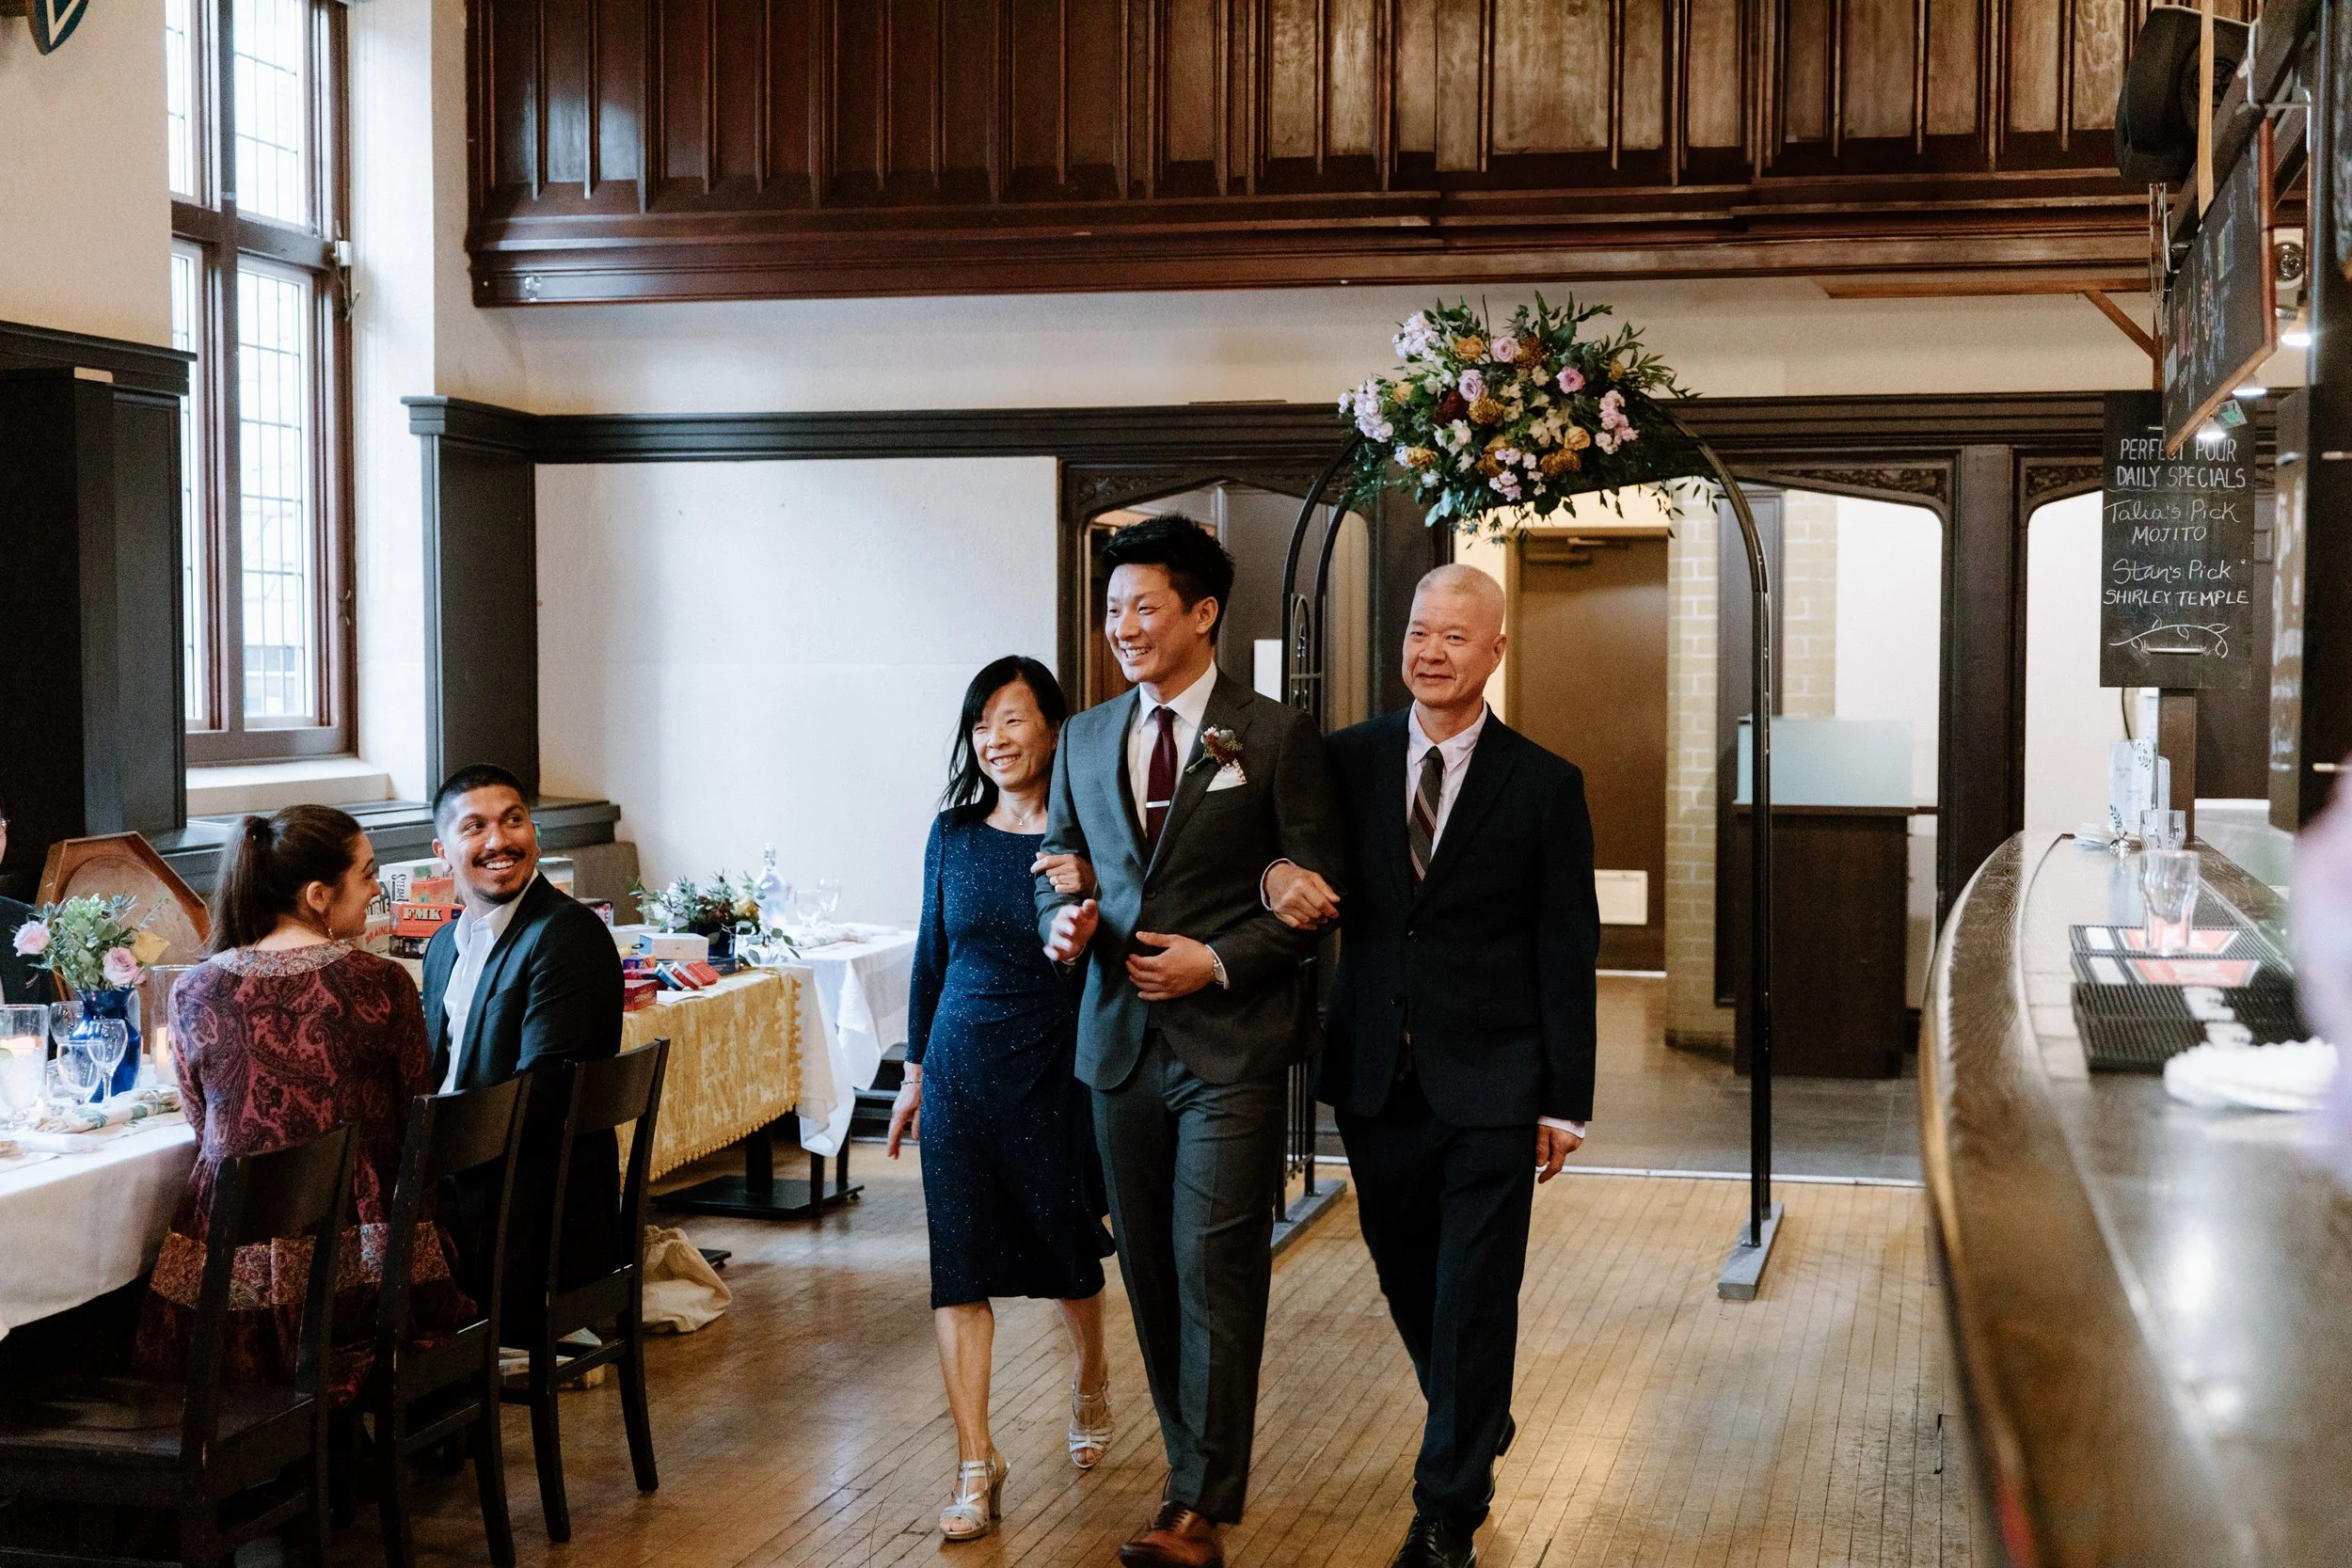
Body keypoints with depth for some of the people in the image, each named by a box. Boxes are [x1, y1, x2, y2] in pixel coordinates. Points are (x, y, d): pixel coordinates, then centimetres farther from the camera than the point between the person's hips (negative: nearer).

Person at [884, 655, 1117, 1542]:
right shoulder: (952, 833, 3)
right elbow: (931, 957, 12)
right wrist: (915, 1069, 14)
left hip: (1056, 1069, -3)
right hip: (962, 1067, 3)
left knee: (1066, 1247, 14)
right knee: (959, 1261, -2)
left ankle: (1090, 1379, 44)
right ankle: (975, 1464, 4)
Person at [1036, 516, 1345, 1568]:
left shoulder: (1275, 737, -3)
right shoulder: (1086, 740, 12)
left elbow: (1315, 892, -3)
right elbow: (1059, 865, 17)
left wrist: (1217, 961, -14)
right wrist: (1062, 921, -5)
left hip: (1231, 1042, -5)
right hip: (1120, 1039, 5)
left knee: (1214, 1271, -7)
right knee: (1151, 1273, 11)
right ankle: (1194, 1470, 24)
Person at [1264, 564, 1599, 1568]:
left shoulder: (1545, 787, -3)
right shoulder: (1348, 760, 3)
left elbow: (1566, 953, -2)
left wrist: (1565, 1102, -4)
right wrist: (1276, 874, -21)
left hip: (1491, 1087, -3)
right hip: (1374, 1076, 3)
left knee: (1475, 1302, 0)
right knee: (1408, 1286, 16)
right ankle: (1481, 1425, 42)